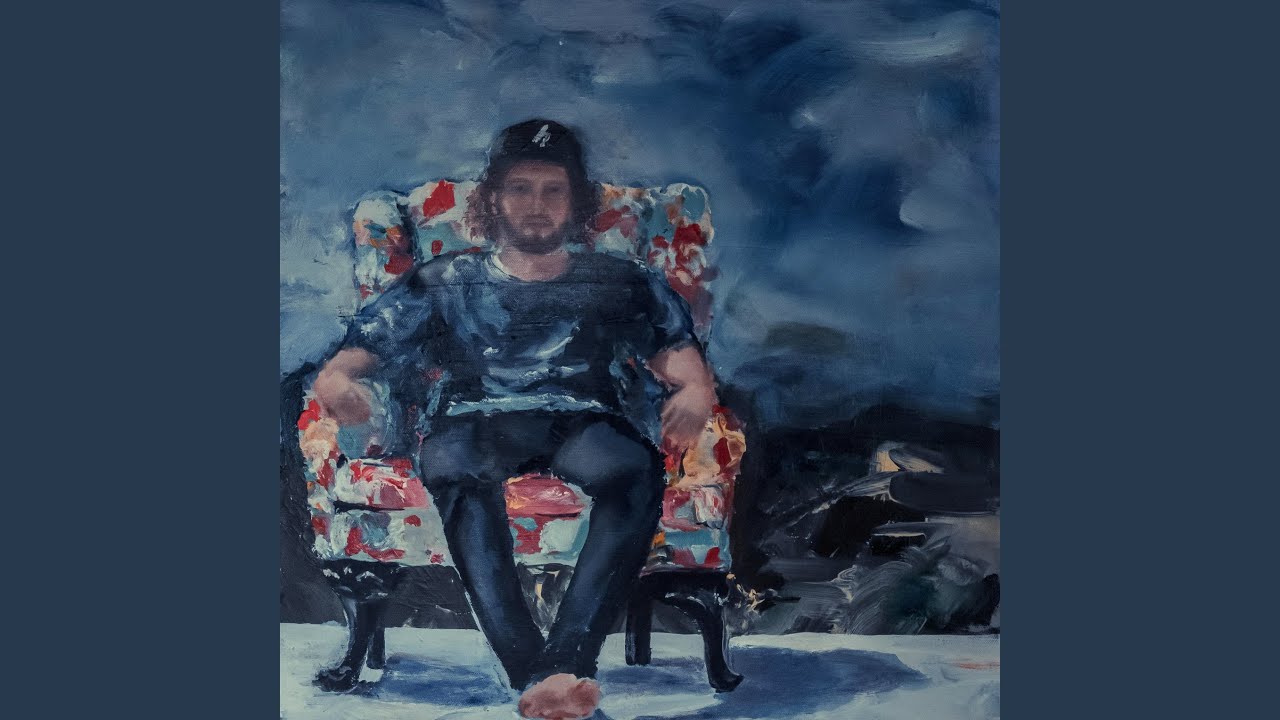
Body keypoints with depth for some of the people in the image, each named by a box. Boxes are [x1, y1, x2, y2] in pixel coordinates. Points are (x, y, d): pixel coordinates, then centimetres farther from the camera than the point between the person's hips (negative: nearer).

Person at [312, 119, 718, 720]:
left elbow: (694, 379, 13)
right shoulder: (443, 283, 25)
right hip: (475, 422, 0)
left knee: (637, 470, -37)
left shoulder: (623, 284, 24)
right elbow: (339, 369, 18)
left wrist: (691, 400, -13)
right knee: (449, 465, -38)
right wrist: (337, 384, -9)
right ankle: (532, 671, -48)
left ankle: (564, 660, -47)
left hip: (586, 422, 0)